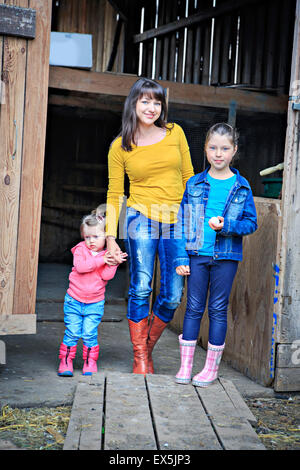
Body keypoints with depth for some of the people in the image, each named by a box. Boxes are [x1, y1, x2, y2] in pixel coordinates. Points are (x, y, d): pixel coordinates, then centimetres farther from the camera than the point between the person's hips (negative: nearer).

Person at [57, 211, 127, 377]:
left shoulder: (109, 254, -1)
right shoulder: (80, 249, -3)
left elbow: (106, 276, -11)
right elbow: (80, 266, -21)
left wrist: (114, 263, -26)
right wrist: (101, 260, -23)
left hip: (95, 303, 0)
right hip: (74, 300, 0)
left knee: (89, 334, -2)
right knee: (72, 333, 0)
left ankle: (90, 363, 13)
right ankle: (65, 361, 12)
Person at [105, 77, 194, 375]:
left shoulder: (175, 133, 8)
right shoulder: (120, 147, 3)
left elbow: (189, 178, 13)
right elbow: (114, 195, 5)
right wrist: (111, 237, -3)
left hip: (176, 225, 2)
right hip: (141, 219, -2)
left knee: (172, 297, 0)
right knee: (141, 289, -9)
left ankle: (147, 350, 23)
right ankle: (140, 360, 6)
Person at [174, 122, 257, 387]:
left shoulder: (241, 187, 1)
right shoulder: (195, 184, 4)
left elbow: (251, 223, 1)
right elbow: (182, 222, 5)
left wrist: (226, 226, -17)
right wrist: (181, 256, -1)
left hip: (226, 256, -1)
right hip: (197, 254, 1)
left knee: (218, 310, 6)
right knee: (194, 308, 6)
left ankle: (212, 368, 17)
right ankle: (186, 366, 15)